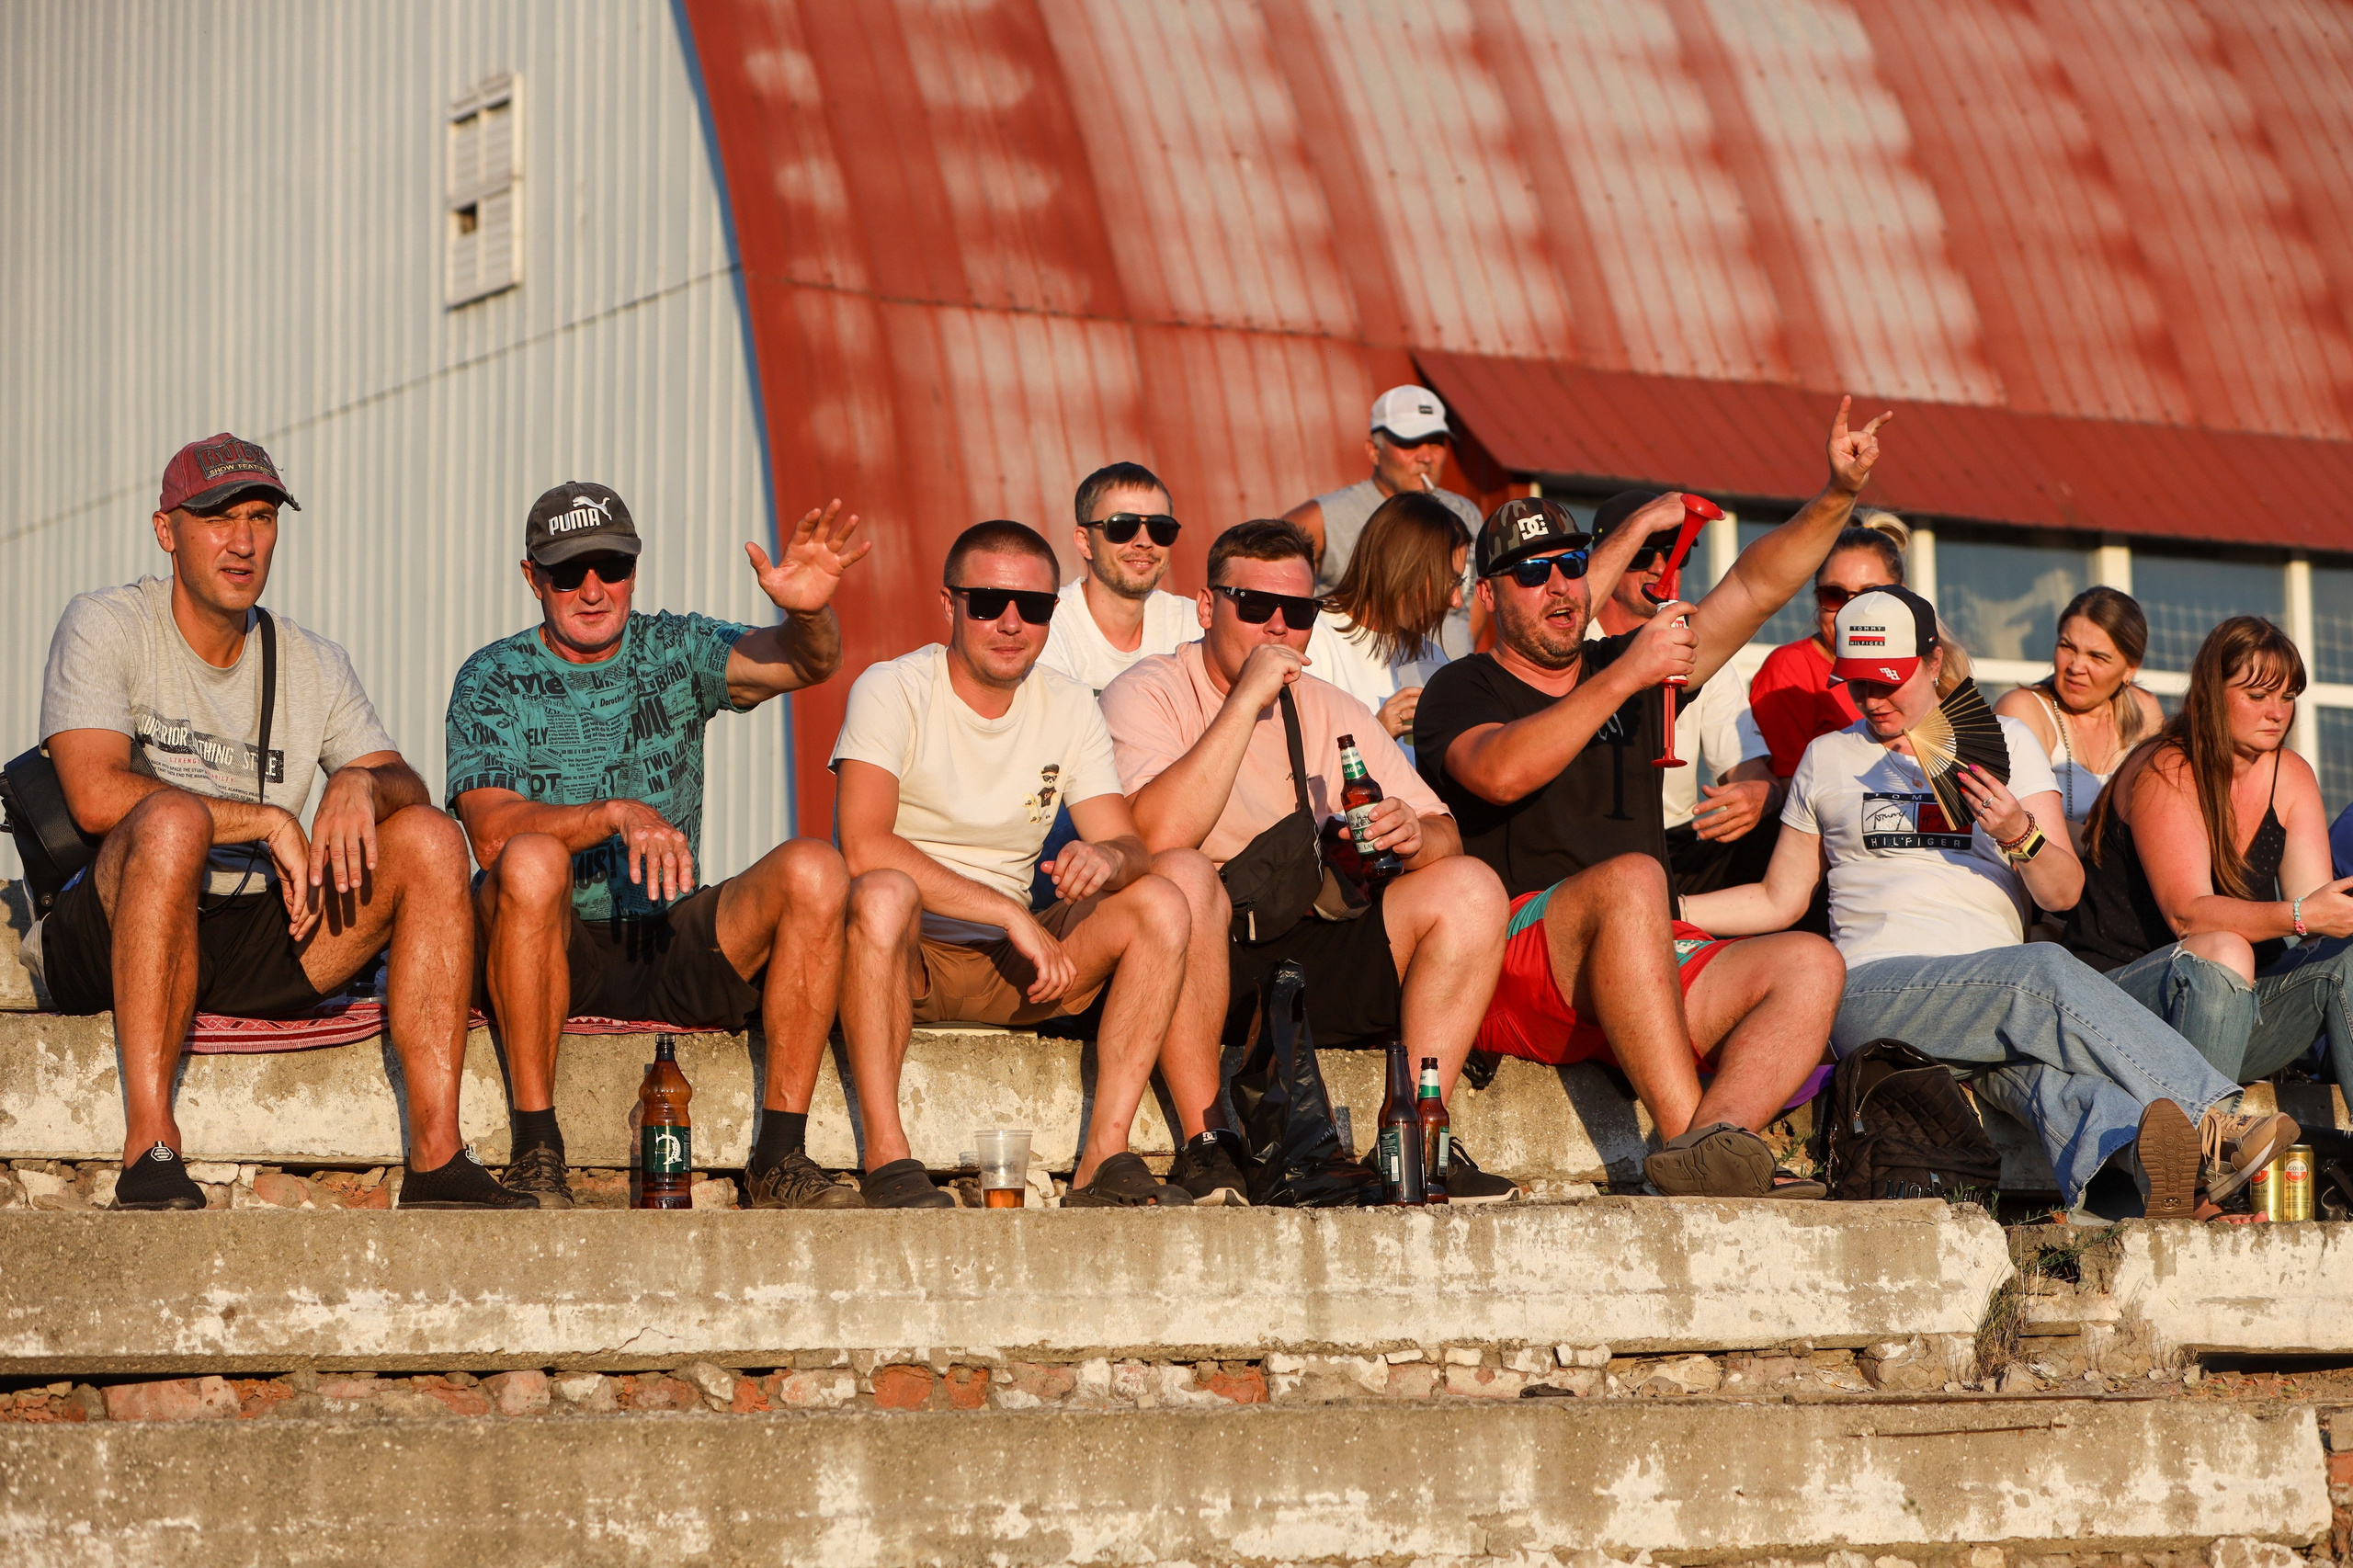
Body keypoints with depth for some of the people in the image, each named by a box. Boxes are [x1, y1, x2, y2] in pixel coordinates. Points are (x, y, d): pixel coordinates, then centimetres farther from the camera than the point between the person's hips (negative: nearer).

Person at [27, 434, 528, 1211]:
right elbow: (96, 796, -16)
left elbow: (409, 788, 5)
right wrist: (270, 820, -14)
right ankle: (148, 1149, -39)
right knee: (174, 817, -36)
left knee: (431, 839, -13)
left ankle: (436, 1157, -20)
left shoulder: (313, 664, 14)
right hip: (110, 941, -5)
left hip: (261, 939, 5)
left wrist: (362, 785, -20)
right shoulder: (105, 626, -2)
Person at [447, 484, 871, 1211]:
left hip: (671, 944, 3)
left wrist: (808, 613, -38)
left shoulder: (676, 650, 7)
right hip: (556, 947, -2)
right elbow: (491, 831, -16)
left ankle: (780, 1157, -21)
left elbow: (797, 662, -13)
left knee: (813, 869, -21)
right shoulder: (493, 679, 0)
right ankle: (536, 1155, -28)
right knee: (533, 860, -35)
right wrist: (618, 814, -32)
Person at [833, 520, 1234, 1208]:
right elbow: (864, 847, -24)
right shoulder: (894, 691, -10)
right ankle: (885, 1158, -34)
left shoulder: (1069, 708, 7)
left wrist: (1108, 858, -27)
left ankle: (1104, 1157, -20)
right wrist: (1011, 913, -27)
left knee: (1165, 900, -15)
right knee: (884, 893, -38)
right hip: (901, 960, -5)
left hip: (1008, 970, 5)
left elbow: (1132, 849, -1)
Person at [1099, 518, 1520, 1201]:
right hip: (1191, 968, -6)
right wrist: (1247, 699, -19)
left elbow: (1445, 833, 11)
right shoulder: (1148, 695, -3)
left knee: (1470, 888, -12)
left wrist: (1416, 836, -15)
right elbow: (1160, 836, -22)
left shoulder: (1332, 712, 15)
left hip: (1314, 953, 6)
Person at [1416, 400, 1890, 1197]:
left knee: (1808, 964, -17)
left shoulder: (1629, 665, 24)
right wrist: (1623, 679, -18)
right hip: (1512, 967, -6)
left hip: (1651, 967, 6)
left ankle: (1713, 1137, -42)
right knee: (1630, 878, -35)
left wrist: (1837, 497, 4)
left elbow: (1755, 587, 19)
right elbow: (1500, 772, -17)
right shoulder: (1462, 691, 7)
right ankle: (1688, 1143, -44)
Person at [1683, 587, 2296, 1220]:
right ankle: (2212, 1118, -43)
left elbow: (2063, 892, 9)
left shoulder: (2004, 741, 17)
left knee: (2029, 1061, -39)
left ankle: (2128, 1150, -68)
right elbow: (1779, 899, 24)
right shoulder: (1828, 758, 19)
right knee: (2047, 971, -34)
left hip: (1993, 1001, 1)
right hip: (1874, 991, -1)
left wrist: (2020, 834, -12)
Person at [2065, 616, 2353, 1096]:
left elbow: (2310, 900, -4)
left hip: (2237, 1005, 6)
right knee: (2223, 949, -35)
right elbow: (2187, 912, -24)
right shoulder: (2166, 773, -12)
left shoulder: (2290, 776, 7)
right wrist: (2302, 916, -37)